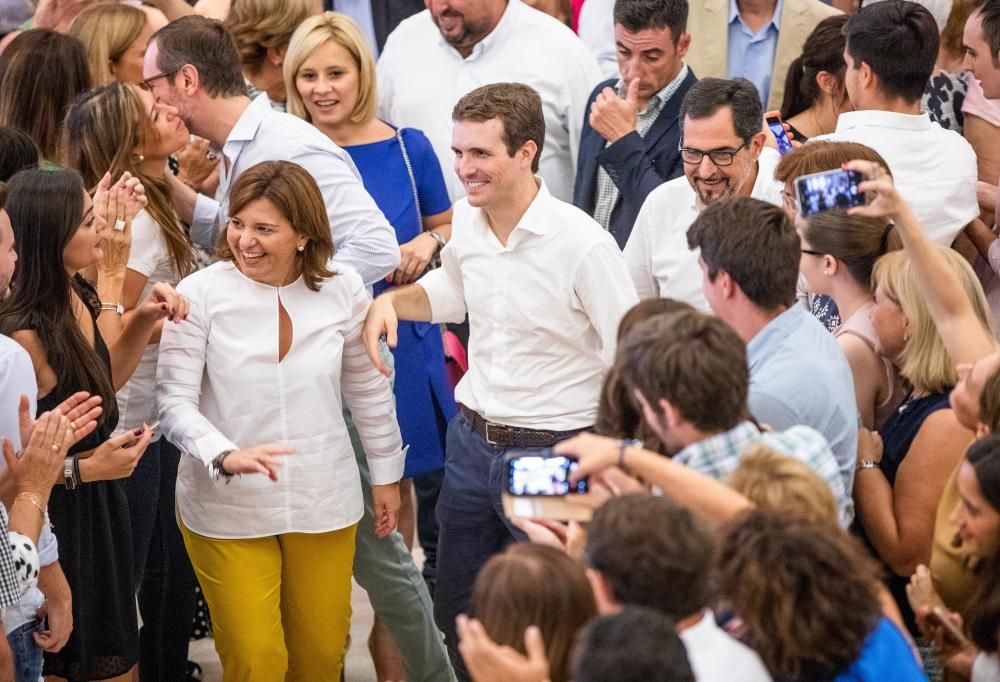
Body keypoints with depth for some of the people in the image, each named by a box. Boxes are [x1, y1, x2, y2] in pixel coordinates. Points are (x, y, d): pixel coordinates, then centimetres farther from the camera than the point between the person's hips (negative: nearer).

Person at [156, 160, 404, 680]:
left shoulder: (343, 291, -3)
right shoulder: (200, 294, -14)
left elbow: (369, 390, 10)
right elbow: (175, 401, -14)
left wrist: (386, 474, 17)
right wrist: (226, 456, -31)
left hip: (323, 502, 3)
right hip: (226, 509, -3)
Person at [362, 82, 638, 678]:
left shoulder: (581, 244, -21)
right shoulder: (467, 220, 0)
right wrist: (393, 301, 3)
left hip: (551, 453, -6)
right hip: (472, 440, 7)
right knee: (457, 612, 18)